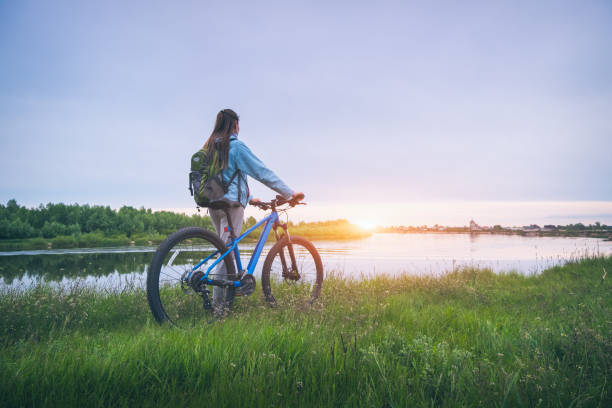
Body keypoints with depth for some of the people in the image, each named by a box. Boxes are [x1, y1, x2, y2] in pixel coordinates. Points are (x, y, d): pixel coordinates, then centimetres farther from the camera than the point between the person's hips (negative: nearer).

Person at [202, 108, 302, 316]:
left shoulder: (209, 147, 15)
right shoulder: (237, 147, -9)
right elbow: (263, 173, -9)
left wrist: (249, 198, 33)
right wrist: (290, 193, -1)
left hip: (214, 204, 8)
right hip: (231, 205, -8)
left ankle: (227, 298, 22)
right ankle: (218, 306, -2)